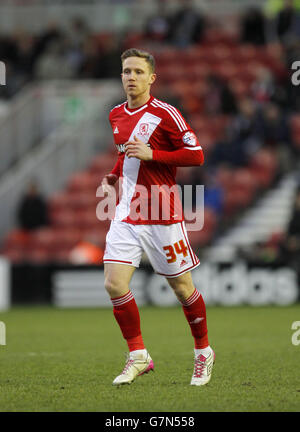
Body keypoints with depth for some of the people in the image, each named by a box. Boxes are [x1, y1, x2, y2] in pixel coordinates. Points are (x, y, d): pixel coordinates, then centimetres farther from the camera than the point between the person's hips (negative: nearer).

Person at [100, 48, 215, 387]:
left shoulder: (165, 114, -9)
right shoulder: (116, 116, 10)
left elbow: (196, 155, -11)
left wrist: (150, 154, -19)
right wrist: (112, 177, 9)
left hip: (162, 215, -5)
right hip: (126, 214, 5)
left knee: (181, 287, 4)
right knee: (114, 283, -9)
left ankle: (203, 352, 24)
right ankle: (138, 356, 3)